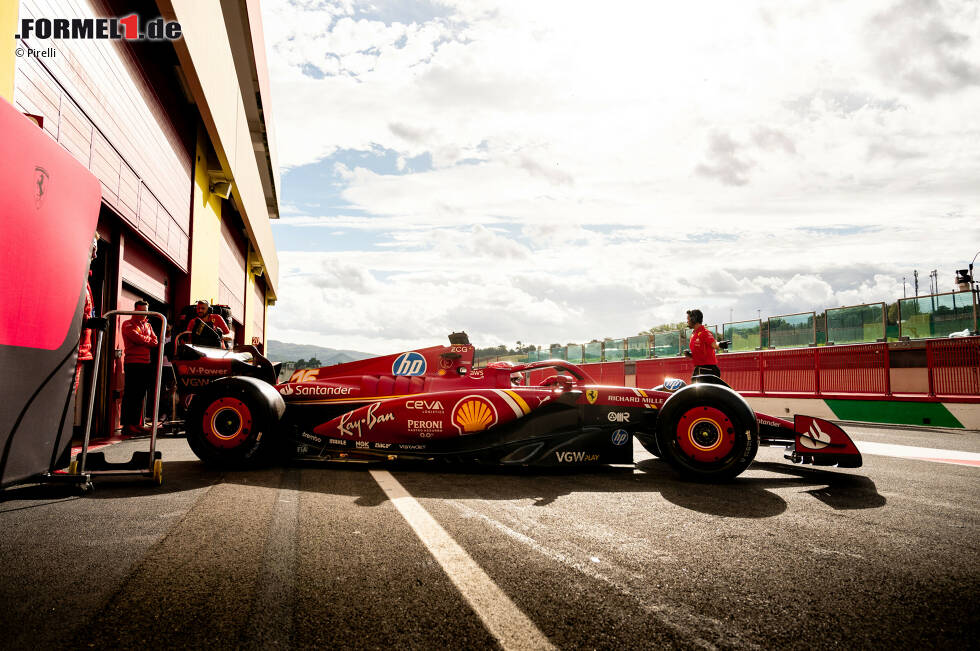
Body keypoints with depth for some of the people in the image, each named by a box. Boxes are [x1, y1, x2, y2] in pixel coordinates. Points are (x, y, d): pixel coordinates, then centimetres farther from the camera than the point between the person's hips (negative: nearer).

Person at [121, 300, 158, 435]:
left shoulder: (147, 325, 22)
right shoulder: (128, 324, 3)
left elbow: (155, 341, 10)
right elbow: (137, 337, -12)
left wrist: (143, 341, -8)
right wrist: (149, 341, 5)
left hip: (146, 363, 7)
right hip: (133, 363, -7)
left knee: (140, 395, 8)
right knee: (130, 394, -7)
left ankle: (136, 423, 13)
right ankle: (127, 424, -5)